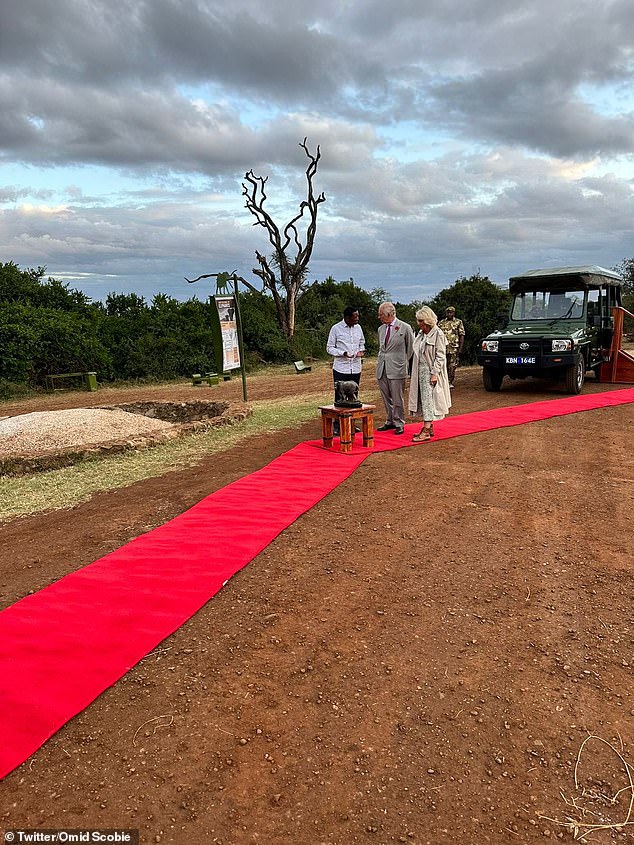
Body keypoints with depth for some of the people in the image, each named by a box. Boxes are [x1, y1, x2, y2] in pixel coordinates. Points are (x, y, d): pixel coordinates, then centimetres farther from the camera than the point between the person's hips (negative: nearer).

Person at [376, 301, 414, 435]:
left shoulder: (405, 328, -4)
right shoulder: (381, 329, 13)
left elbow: (411, 348, 3)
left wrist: (403, 363, 3)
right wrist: (381, 360, 15)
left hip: (396, 369, -6)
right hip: (382, 369, 6)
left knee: (397, 399, -1)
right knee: (386, 398, 11)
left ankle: (399, 424, 10)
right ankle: (390, 421, 23)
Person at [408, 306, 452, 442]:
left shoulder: (438, 334, -11)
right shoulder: (421, 334, 13)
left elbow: (440, 356, -13)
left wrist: (434, 373, -19)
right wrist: (414, 372, 11)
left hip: (430, 372, -8)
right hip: (420, 371, 8)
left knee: (428, 399, -9)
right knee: (423, 400, 10)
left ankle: (426, 431, -9)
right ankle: (429, 426, 19)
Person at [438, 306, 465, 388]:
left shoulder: (458, 322, 4)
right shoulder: (441, 323, 13)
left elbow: (462, 336, 0)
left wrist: (460, 348, -8)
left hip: (454, 349, -3)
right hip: (443, 348, 3)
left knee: (452, 367, -3)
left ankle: (451, 383, 4)